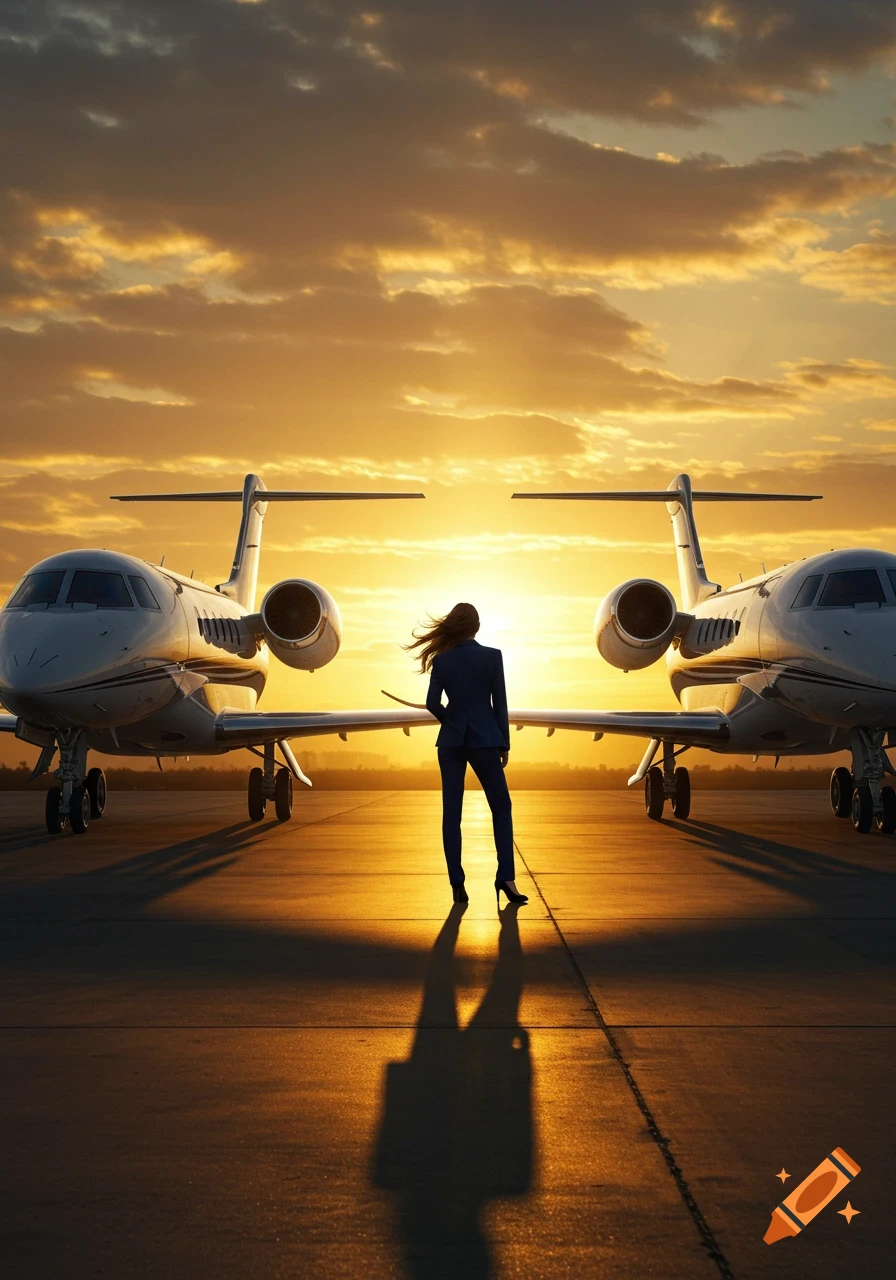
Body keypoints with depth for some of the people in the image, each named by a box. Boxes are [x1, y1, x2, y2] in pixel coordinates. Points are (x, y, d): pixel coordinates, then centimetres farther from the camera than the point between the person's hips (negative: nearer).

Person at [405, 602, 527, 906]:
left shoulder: (441, 660, -1)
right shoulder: (492, 656, -6)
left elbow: (432, 704, -2)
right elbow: (499, 703, -4)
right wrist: (504, 743, 4)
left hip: (450, 741, 2)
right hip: (484, 739, -2)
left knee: (451, 812, 5)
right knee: (501, 808, 7)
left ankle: (457, 883, 1)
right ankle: (505, 877, -4)